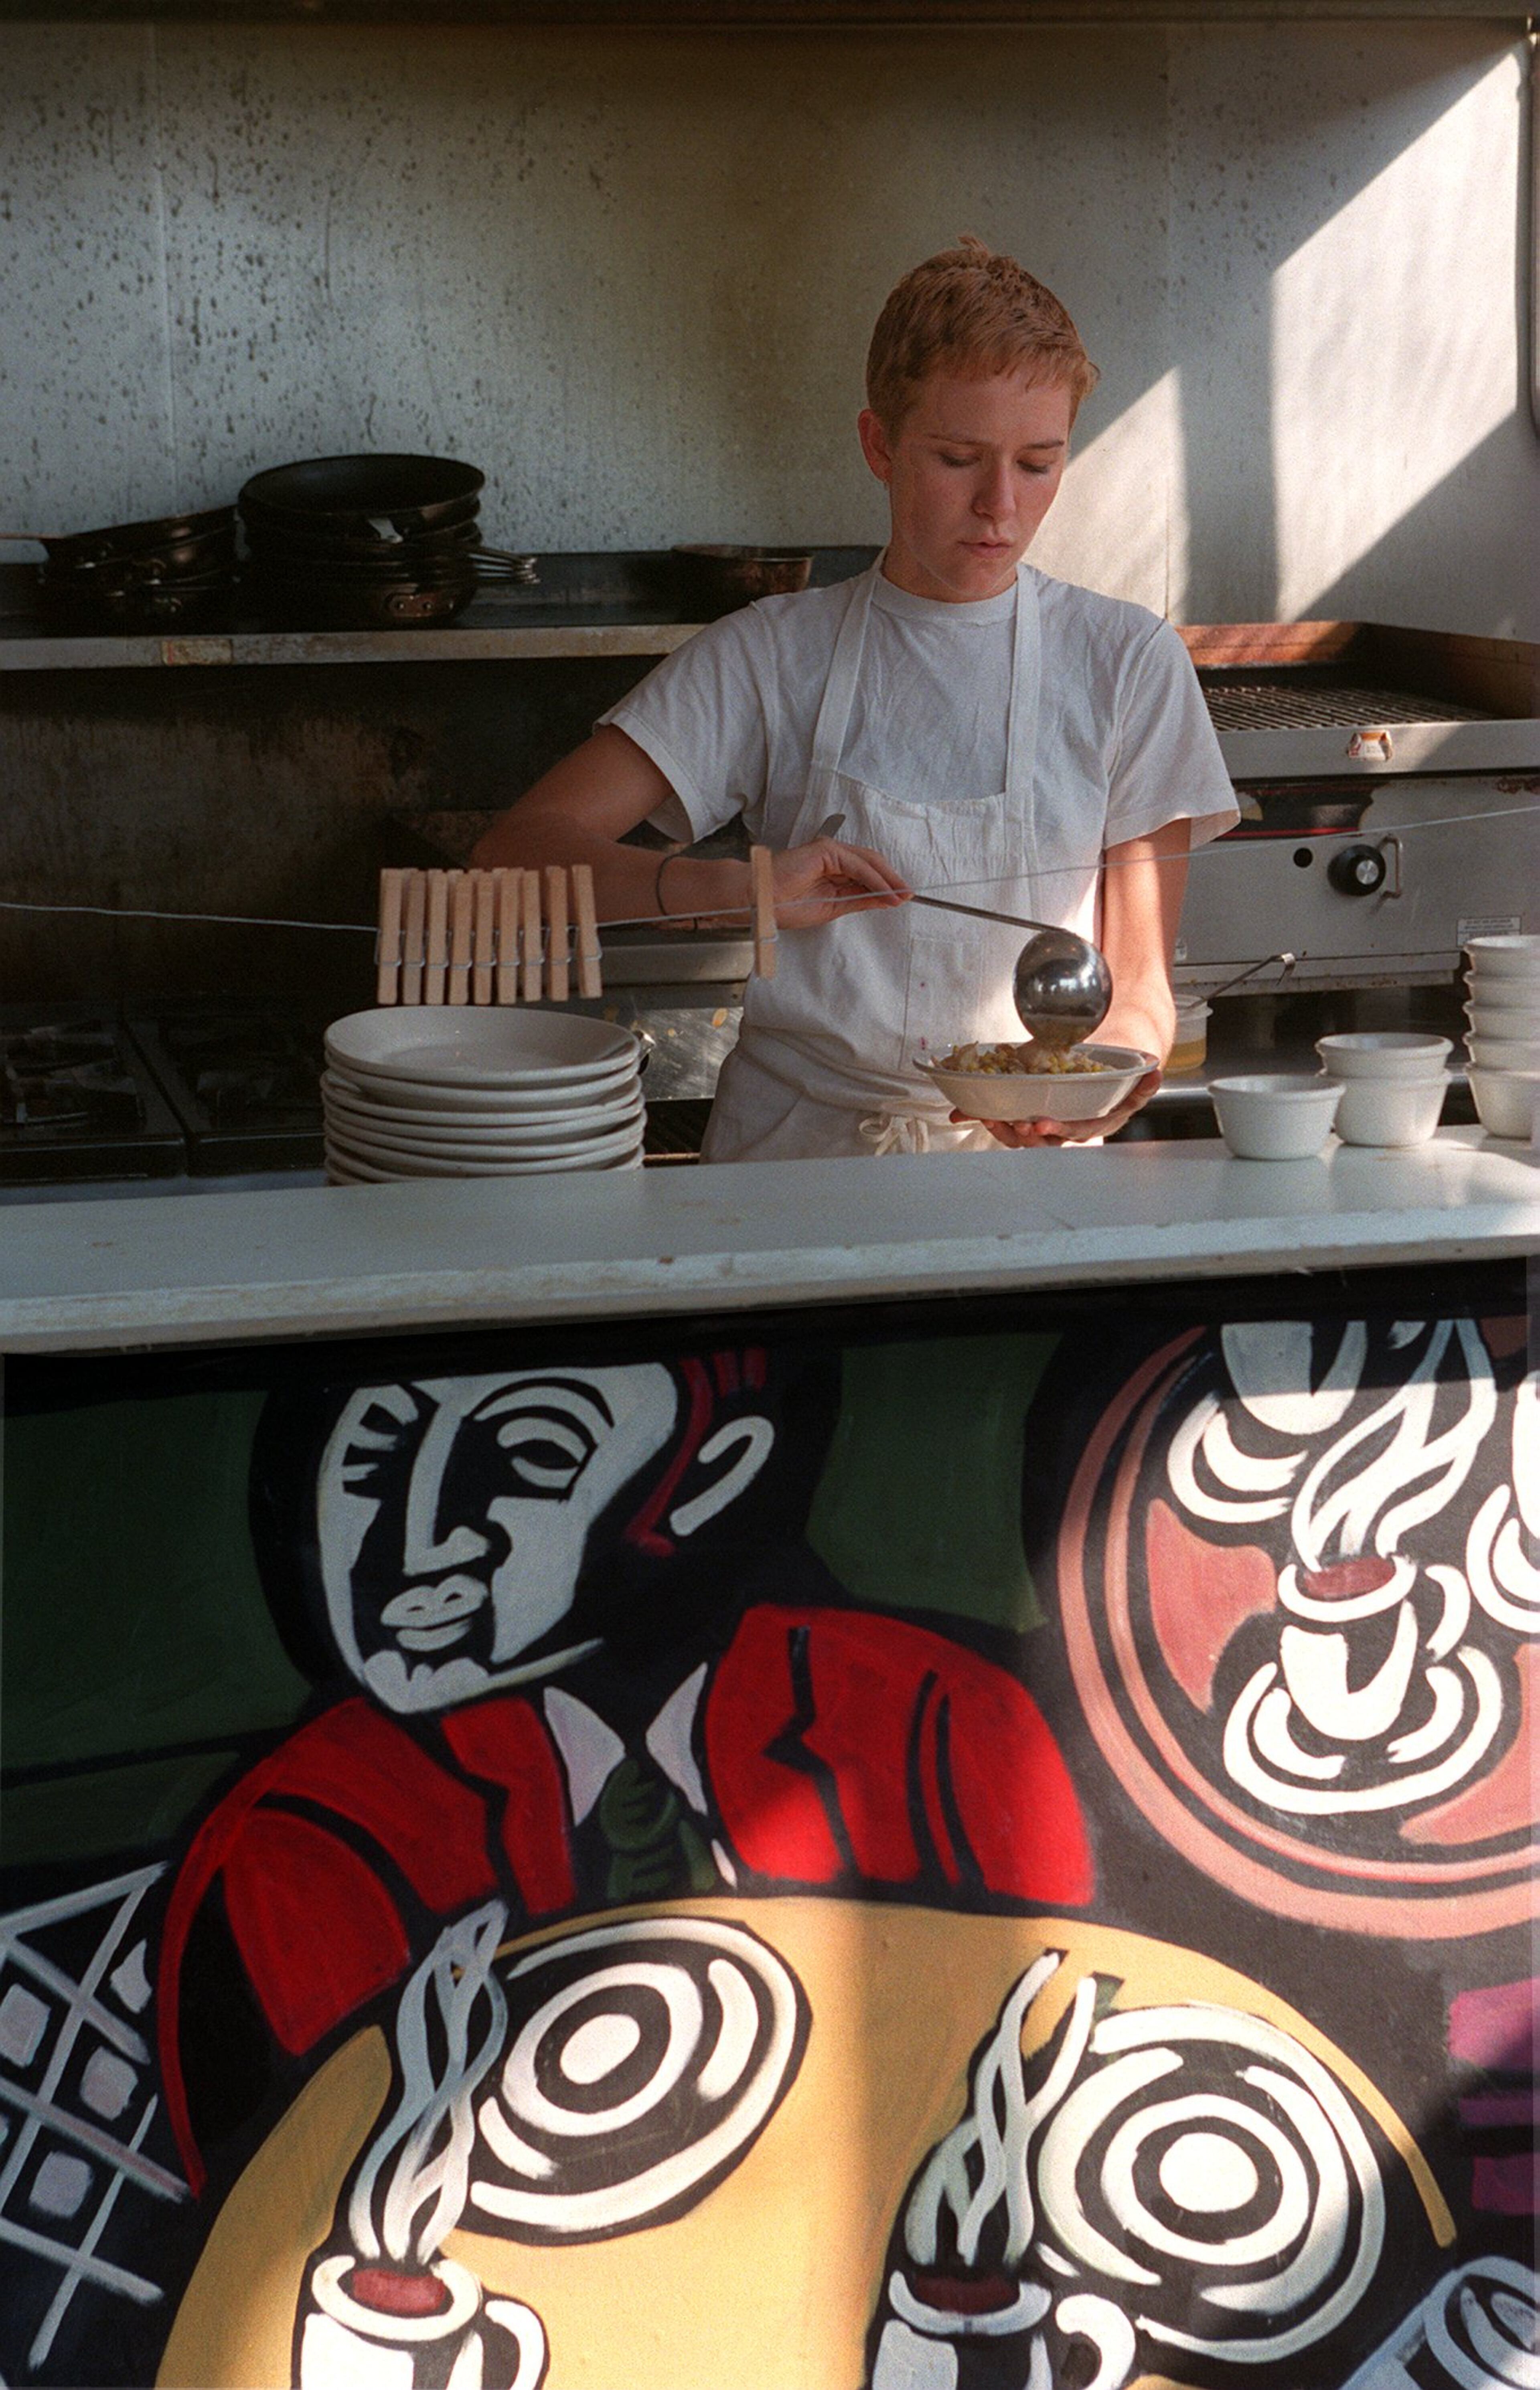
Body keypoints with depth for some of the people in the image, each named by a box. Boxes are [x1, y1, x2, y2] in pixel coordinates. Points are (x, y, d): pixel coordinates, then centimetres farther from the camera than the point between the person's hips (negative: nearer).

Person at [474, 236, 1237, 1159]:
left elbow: (1140, 985, 7)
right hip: (794, 1155, 0)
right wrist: (741, 892, -19)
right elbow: (518, 850, -3)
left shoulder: (1127, 660, 8)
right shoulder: (771, 657, 6)